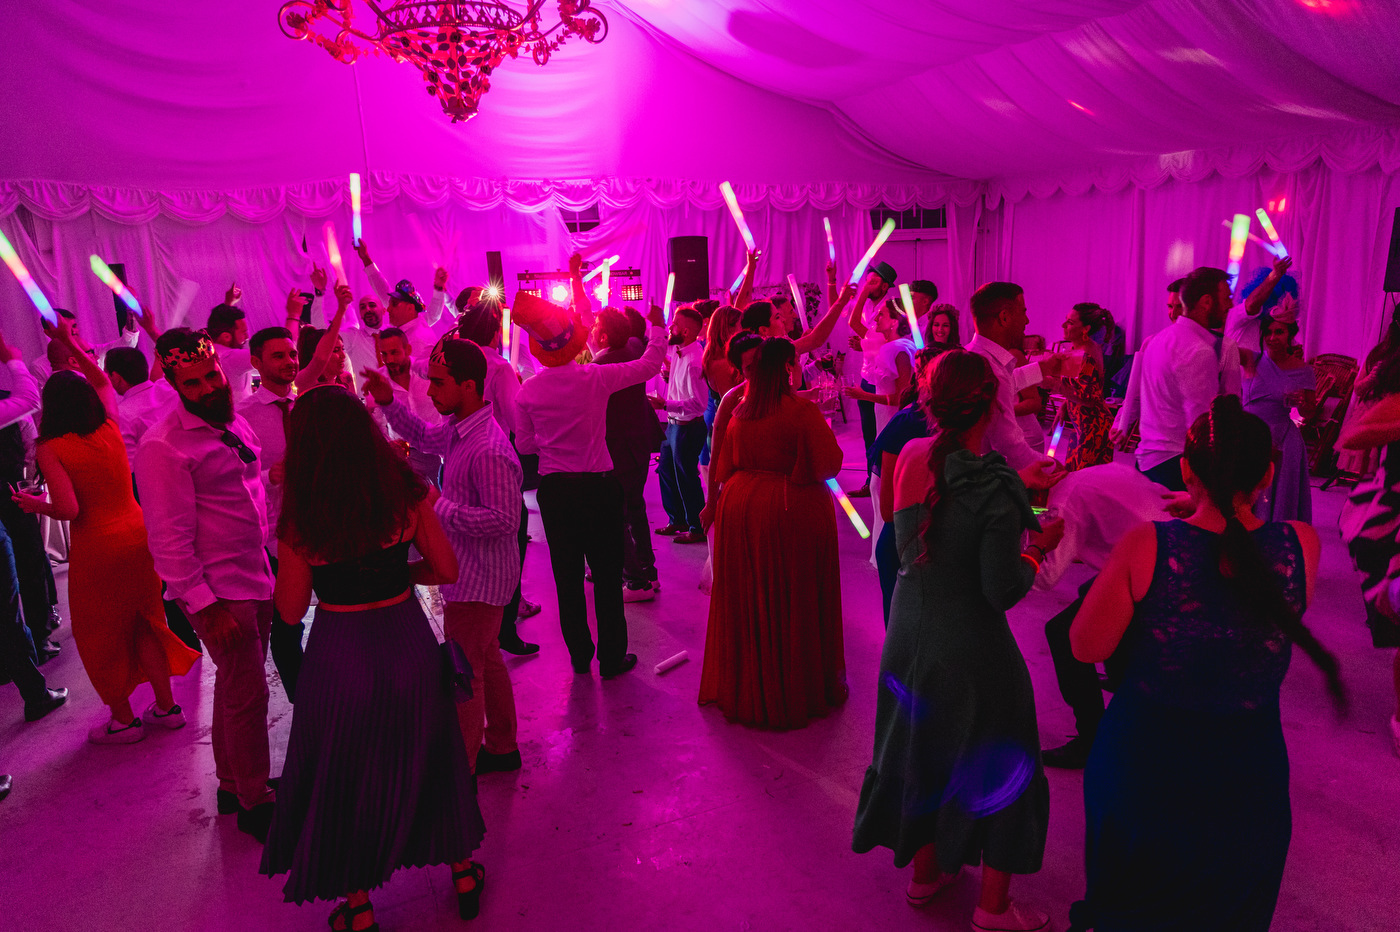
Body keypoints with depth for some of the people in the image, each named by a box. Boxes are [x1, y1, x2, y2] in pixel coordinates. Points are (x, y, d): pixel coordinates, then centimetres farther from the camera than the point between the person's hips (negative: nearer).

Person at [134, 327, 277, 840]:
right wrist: (205, 605, -19)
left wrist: (269, 563, 15)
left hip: (256, 578, 8)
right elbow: (169, 538, -18)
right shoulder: (163, 446, -16)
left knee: (237, 687, 19)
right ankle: (254, 803, 19)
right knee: (247, 693, 1)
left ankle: (232, 785, 37)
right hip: (218, 590, -8)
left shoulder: (234, 421, 9)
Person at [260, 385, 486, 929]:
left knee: (346, 773, 19)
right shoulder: (407, 492, -11)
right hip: (408, 642, 3)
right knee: (426, 758, 23)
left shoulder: (299, 518, -17)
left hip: (340, 654, -2)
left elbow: (290, 609, -6)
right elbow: (446, 570, -3)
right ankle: (463, 875, 40)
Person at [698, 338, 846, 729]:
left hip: (739, 509, 6)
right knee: (795, 601, 9)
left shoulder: (740, 413, 3)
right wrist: (825, 432, 4)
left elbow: (723, 468, 9)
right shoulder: (803, 412, -15)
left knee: (747, 599, 16)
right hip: (794, 512, -5)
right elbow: (830, 463, -14)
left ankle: (745, 686, 30)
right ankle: (797, 688, 23)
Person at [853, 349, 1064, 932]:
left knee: (924, 748, 24)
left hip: (909, 633, 6)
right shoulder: (993, 486, -24)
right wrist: (1039, 547, -4)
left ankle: (924, 871, 43)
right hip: (971, 647, -6)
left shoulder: (911, 459, -7)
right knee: (999, 765, 15)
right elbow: (1003, 591, -22)